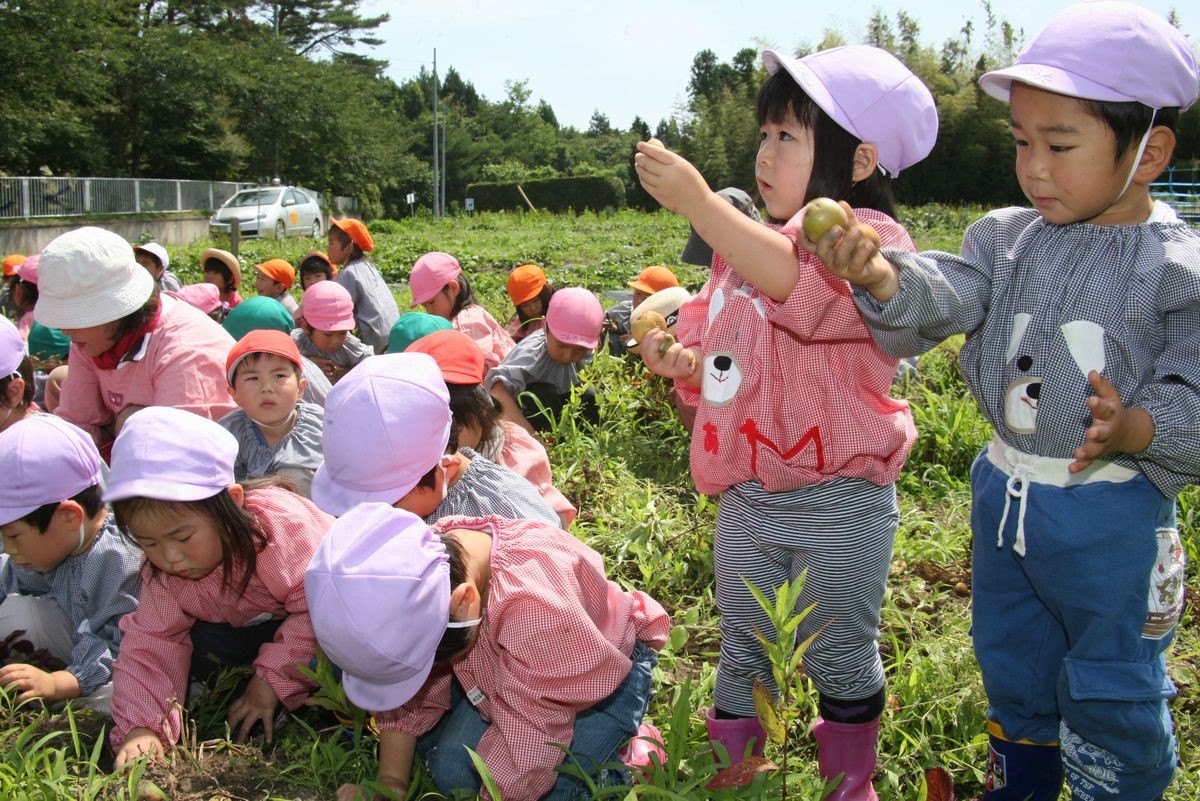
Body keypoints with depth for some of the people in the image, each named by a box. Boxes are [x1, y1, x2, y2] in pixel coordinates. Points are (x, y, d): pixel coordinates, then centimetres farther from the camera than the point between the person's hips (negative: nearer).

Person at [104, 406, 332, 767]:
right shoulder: (162, 573, -17)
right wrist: (139, 726, -32)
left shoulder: (278, 527, -38)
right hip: (254, 628, 6)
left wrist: (271, 680, -31)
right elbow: (149, 644, -16)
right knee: (200, 646, -20)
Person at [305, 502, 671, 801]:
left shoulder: (534, 605, -44)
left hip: (603, 671, -6)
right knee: (450, 771, -8)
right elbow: (407, 695, -8)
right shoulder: (415, 591, -23)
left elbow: (521, 762, -34)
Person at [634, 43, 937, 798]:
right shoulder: (748, 244, 8)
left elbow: (800, 285, -38)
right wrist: (681, 360, -4)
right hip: (746, 496, 7)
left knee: (839, 658, 13)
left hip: (837, 506, -6)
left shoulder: (871, 240, -15)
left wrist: (699, 202, -39)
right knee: (742, 652, 20)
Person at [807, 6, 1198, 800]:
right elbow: (947, 296, -17)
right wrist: (883, 277, -37)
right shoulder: (1007, 236, -2)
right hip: (1004, 491, 5)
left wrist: (1135, 431, -34)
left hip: (1112, 514, -5)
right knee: (1010, 655, 25)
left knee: (1111, 686, 13)